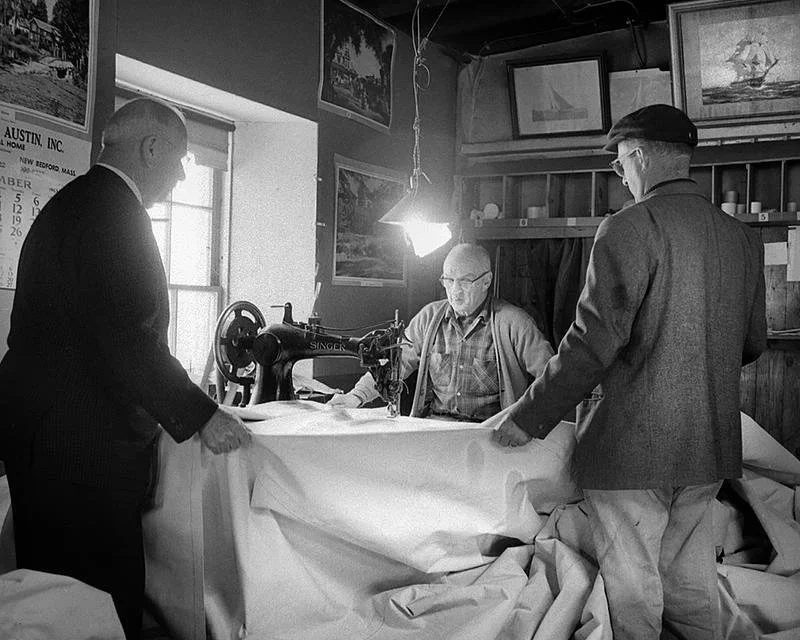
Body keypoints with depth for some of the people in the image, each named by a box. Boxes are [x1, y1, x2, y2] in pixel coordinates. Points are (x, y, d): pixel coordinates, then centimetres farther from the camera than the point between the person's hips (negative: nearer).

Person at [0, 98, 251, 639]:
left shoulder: (74, 201, 18)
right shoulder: (110, 206, -15)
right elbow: (125, 339, -24)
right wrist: (202, 415, -16)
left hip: (52, 437, 11)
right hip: (84, 447, -11)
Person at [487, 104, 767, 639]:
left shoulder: (630, 228, -15)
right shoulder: (744, 238, 7)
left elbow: (593, 343, -19)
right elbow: (753, 344, 14)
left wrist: (528, 418, -11)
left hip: (631, 445, -7)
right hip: (712, 448, 7)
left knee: (633, 587, 6)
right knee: (692, 583, 20)